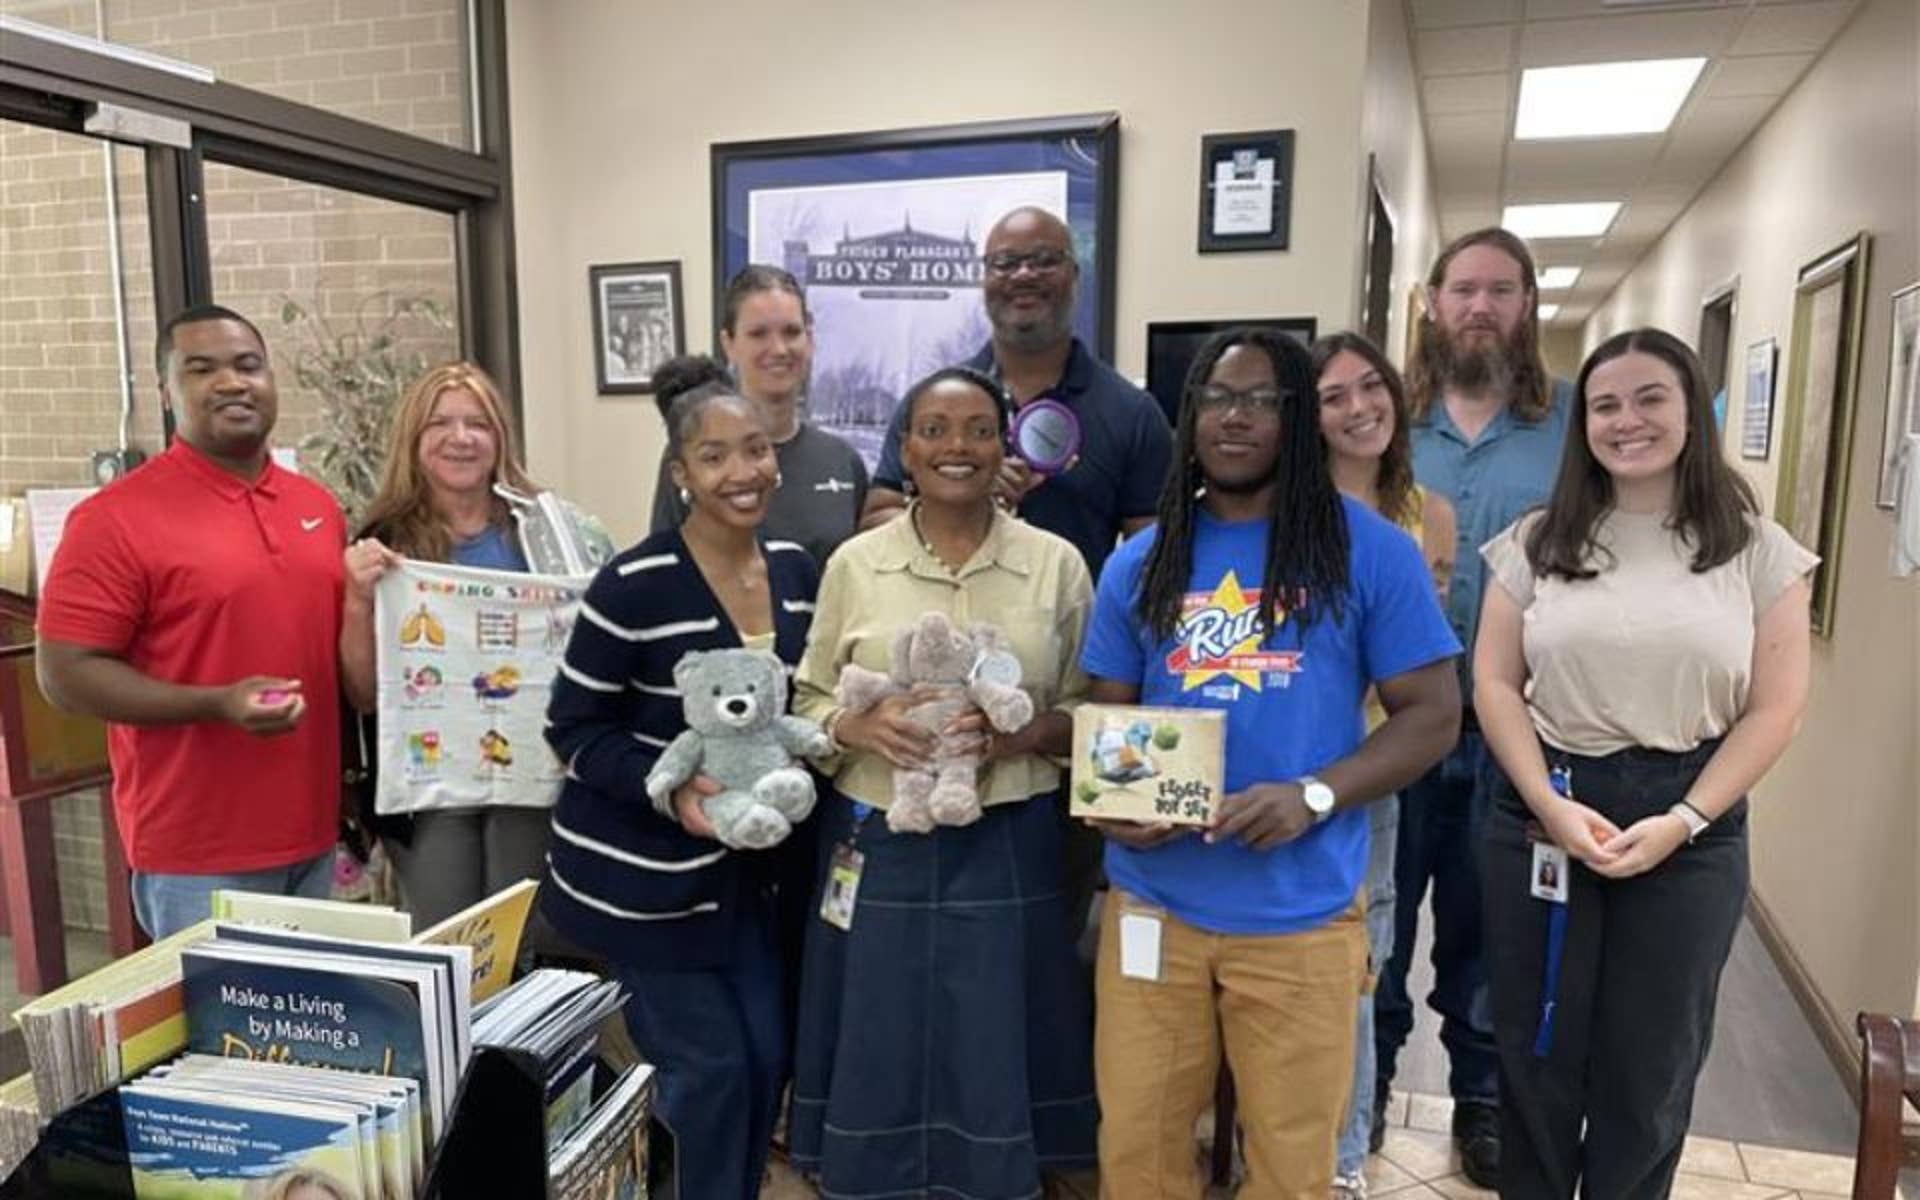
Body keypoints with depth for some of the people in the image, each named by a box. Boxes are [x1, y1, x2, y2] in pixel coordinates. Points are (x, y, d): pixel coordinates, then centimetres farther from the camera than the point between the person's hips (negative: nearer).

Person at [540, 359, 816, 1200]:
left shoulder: (796, 569, 1)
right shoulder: (634, 585, -19)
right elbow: (573, 730, -13)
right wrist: (670, 791, -26)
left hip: (742, 868, 6)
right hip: (638, 872, -6)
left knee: (768, 1058, 12)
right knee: (712, 1069, 1)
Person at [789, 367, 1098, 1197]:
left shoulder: (1056, 563, 0)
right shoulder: (854, 564, 2)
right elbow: (807, 700, 6)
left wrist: (1024, 734, -15)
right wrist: (861, 726, -14)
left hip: (1006, 851, 0)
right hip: (879, 847, 1)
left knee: (994, 1065, 10)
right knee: (879, 1062, 11)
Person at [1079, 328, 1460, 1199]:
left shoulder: (1369, 550, -3)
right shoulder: (1141, 562, 6)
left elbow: (1430, 713, -3)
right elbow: (1107, 718, 11)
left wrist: (1312, 796, -18)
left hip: (1301, 916, -2)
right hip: (1154, 904, 2)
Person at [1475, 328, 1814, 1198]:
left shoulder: (1756, 548, 1)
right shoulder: (1538, 541, 2)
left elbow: (1775, 707, -2)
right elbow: (1495, 684, 0)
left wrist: (1681, 822, -12)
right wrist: (1550, 806, -12)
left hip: (1692, 830, 0)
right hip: (1542, 816, 1)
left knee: (1650, 1063, 14)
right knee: (1536, 1053, 12)